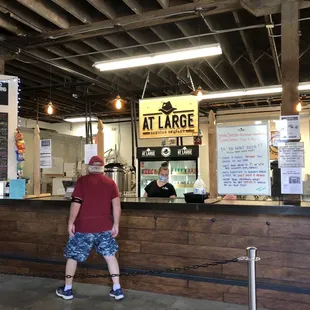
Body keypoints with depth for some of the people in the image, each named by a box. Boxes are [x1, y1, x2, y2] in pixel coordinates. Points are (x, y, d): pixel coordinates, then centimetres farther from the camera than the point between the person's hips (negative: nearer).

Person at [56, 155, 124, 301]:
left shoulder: (82, 181, -4)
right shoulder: (110, 182, 4)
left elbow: (76, 203, -10)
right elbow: (116, 205, -1)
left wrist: (71, 223, -3)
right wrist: (116, 225, 5)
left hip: (83, 227, -2)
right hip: (104, 227, 3)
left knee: (72, 256, 14)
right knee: (110, 255, 13)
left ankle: (67, 289, 23)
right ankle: (117, 289, 13)